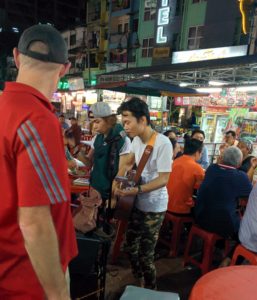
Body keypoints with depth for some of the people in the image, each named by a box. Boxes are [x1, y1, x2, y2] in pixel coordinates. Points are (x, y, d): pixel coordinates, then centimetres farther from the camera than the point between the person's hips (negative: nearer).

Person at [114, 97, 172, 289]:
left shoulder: (162, 143, -22)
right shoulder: (137, 140, 2)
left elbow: (164, 179, -22)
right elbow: (128, 163, 18)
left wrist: (136, 190, -30)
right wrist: (118, 182, 4)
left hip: (154, 207, -7)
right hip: (138, 203, 7)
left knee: (145, 255, 2)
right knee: (131, 247, 18)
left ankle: (151, 292, 29)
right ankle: (139, 284, 42)